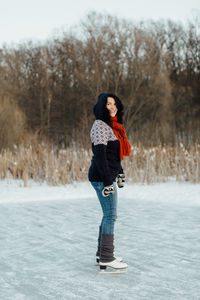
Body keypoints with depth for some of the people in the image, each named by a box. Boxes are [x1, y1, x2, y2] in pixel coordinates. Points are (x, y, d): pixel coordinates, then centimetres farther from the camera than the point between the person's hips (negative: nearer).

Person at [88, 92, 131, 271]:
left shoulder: (113, 125, 16)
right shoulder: (100, 126, -14)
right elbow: (99, 154, -20)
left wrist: (120, 173, 23)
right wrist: (107, 181, -23)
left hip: (109, 176, 10)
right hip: (102, 177, -10)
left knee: (109, 215, 15)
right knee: (110, 216, -8)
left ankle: (102, 253, 24)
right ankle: (106, 258, -3)